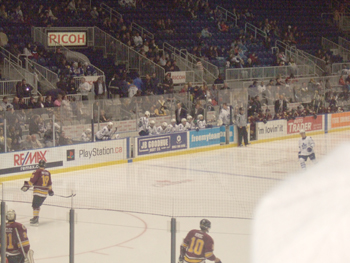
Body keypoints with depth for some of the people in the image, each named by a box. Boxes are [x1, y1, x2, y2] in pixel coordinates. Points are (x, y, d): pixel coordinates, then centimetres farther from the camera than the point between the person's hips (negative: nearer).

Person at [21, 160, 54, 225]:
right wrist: (50, 190, 32)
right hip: (45, 192, 7)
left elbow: (33, 180, -15)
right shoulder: (48, 173, 12)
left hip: (38, 192, -7)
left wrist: (27, 185, -9)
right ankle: (35, 217, 26)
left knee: (35, 205, -7)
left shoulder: (38, 172, -9)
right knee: (38, 205, 20)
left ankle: (36, 218, -16)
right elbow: (49, 183, 21)